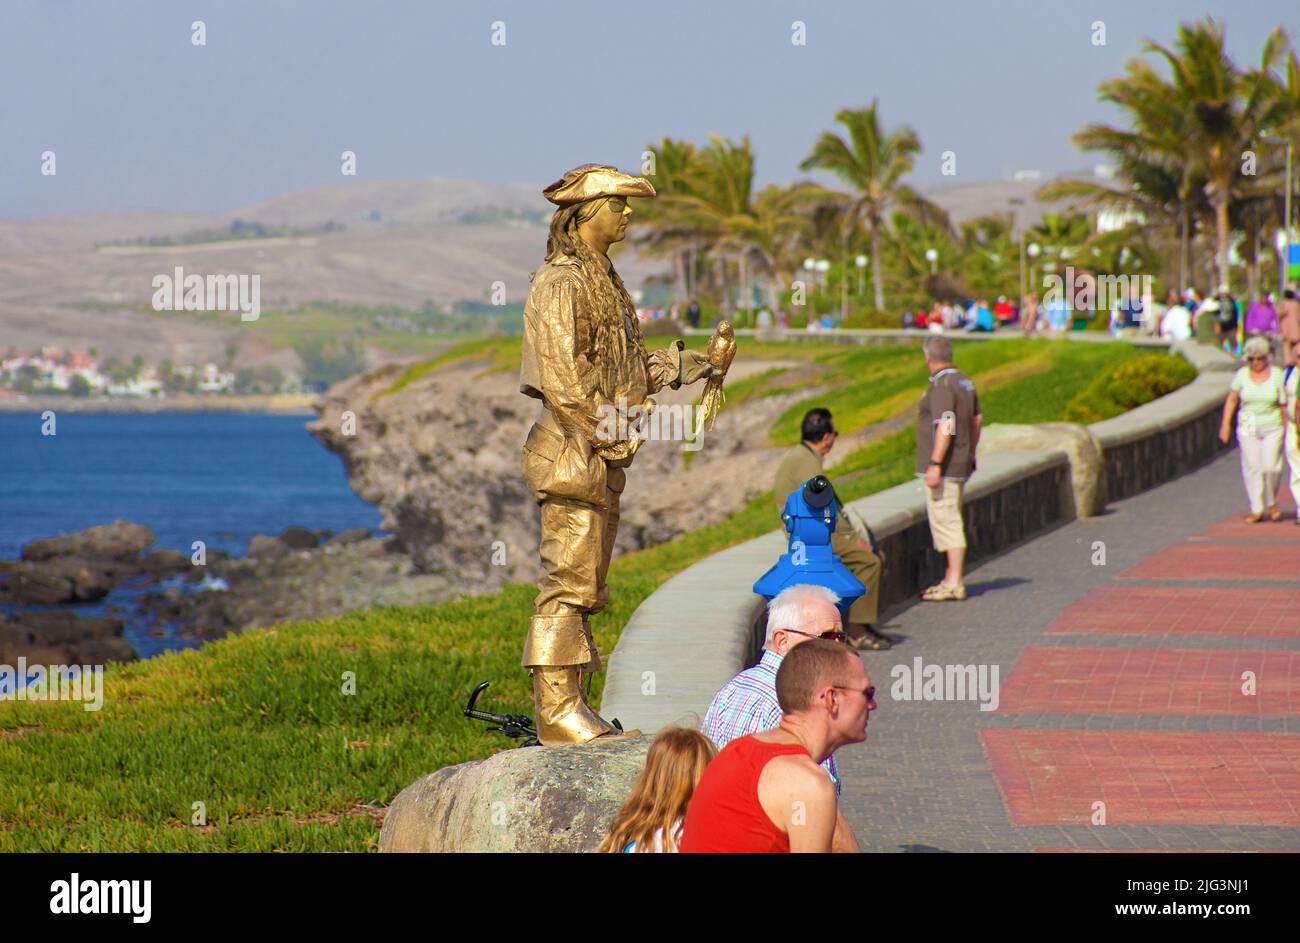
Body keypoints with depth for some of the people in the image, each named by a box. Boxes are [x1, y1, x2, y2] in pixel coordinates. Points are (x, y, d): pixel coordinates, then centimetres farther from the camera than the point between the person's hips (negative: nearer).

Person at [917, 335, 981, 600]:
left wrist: (935, 464, -25)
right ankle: (950, 578, 20)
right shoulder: (964, 382, 13)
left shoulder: (942, 386, -16)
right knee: (945, 520, 16)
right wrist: (970, 456, 31)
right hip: (960, 464, 10)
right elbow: (976, 422, 21)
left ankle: (955, 584, -10)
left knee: (946, 521, -9)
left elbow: (945, 427, -24)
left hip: (944, 466, -10)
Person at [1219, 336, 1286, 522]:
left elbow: (1284, 404, 2)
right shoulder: (1242, 374, 2)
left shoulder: (1277, 375, 0)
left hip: (1272, 428, -1)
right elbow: (1231, 400, 6)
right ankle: (1256, 510, 4)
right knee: (1251, 468, -2)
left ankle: (1272, 503, 14)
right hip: (1248, 428, 1)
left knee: (1270, 467, -9)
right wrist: (1225, 423, -2)